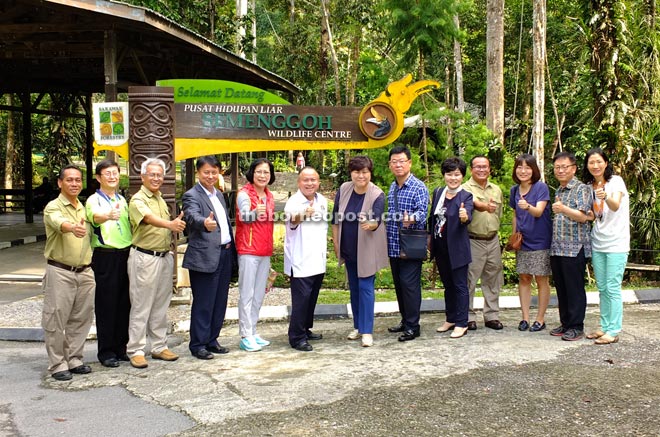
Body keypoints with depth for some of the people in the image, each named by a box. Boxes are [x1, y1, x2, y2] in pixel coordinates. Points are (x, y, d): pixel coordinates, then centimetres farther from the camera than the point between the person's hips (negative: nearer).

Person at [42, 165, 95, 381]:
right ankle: (57, 364, 9)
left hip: (85, 272, 6)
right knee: (56, 320, -1)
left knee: (80, 319, 11)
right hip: (60, 272, -6)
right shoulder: (53, 207, -7)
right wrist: (72, 227, -53)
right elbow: (58, 222, -31)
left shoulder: (84, 208, 14)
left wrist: (90, 265, 15)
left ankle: (74, 360, 23)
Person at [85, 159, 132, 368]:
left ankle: (120, 348, 21)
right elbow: (95, 216, -30)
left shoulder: (122, 200, 15)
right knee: (106, 304, -1)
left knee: (124, 303, 10)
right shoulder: (94, 200, -6)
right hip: (105, 256, -6)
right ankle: (106, 352, 8)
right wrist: (108, 215, -52)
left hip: (126, 255, 6)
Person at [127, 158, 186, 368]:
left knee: (161, 306, 14)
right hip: (145, 258, -8)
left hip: (164, 256, 8)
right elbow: (149, 218, -32)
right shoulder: (138, 199, -11)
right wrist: (170, 224, -48)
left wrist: (177, 223, 4)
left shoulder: (160, 199, 16)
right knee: (141, 307, -2)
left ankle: (159, 347, 23)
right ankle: (135, 351, 6)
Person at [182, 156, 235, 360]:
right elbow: (193, 216, -31)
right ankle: (198, 345, 10)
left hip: (224, 254, 8)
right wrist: (205, 223, -52)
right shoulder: (192, 195, -10)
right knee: (203, 303, -1)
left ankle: (211, 340, 25)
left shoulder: (219, 194, 16)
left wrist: (231, 249, 16)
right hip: (204, 257, -8)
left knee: (219, 302, 13)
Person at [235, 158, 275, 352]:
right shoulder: (244, 193, -9)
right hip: (248, 250, -7)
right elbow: (244, 216, -26)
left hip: (265, 251, 7)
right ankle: (246, 336, 0)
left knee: (259, 295, 11)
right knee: (247, 294, -4)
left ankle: (252, 333, 20)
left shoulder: (269, 196, 12)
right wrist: (254, 212, -49)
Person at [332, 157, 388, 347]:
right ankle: (358, 326, 26)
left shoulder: (377, 195, -17)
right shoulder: (344, 189, -6)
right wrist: (335, 242, 3)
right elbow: (336, 218, 3)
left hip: (367, 250, -5)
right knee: (353, 287, 14)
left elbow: (376, 220, -29)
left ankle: (367, 331, 0)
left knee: (365, 287, -6)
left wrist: (369, 225, -51)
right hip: (348, 249, 5)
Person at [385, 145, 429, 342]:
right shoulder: (392, 188, 13)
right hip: (394, 246, 8)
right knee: (399, 285, 14)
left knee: (409, 284, -5)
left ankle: (412, 326, 3)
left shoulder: (419, 187, -10)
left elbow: (422, 211, -24)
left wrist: (411, 219, -44)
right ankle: (405, 320, 27)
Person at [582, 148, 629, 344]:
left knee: (612, 288, -7)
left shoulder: (616, 181, -8)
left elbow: (616, 206, -25)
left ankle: (613, 331, -2)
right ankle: (604, 327, 19)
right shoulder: (589, 187, 9)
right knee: (602, 288, 10)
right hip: (598, 243, 6)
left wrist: (605, 197, -46)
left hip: (616, 243, -6)